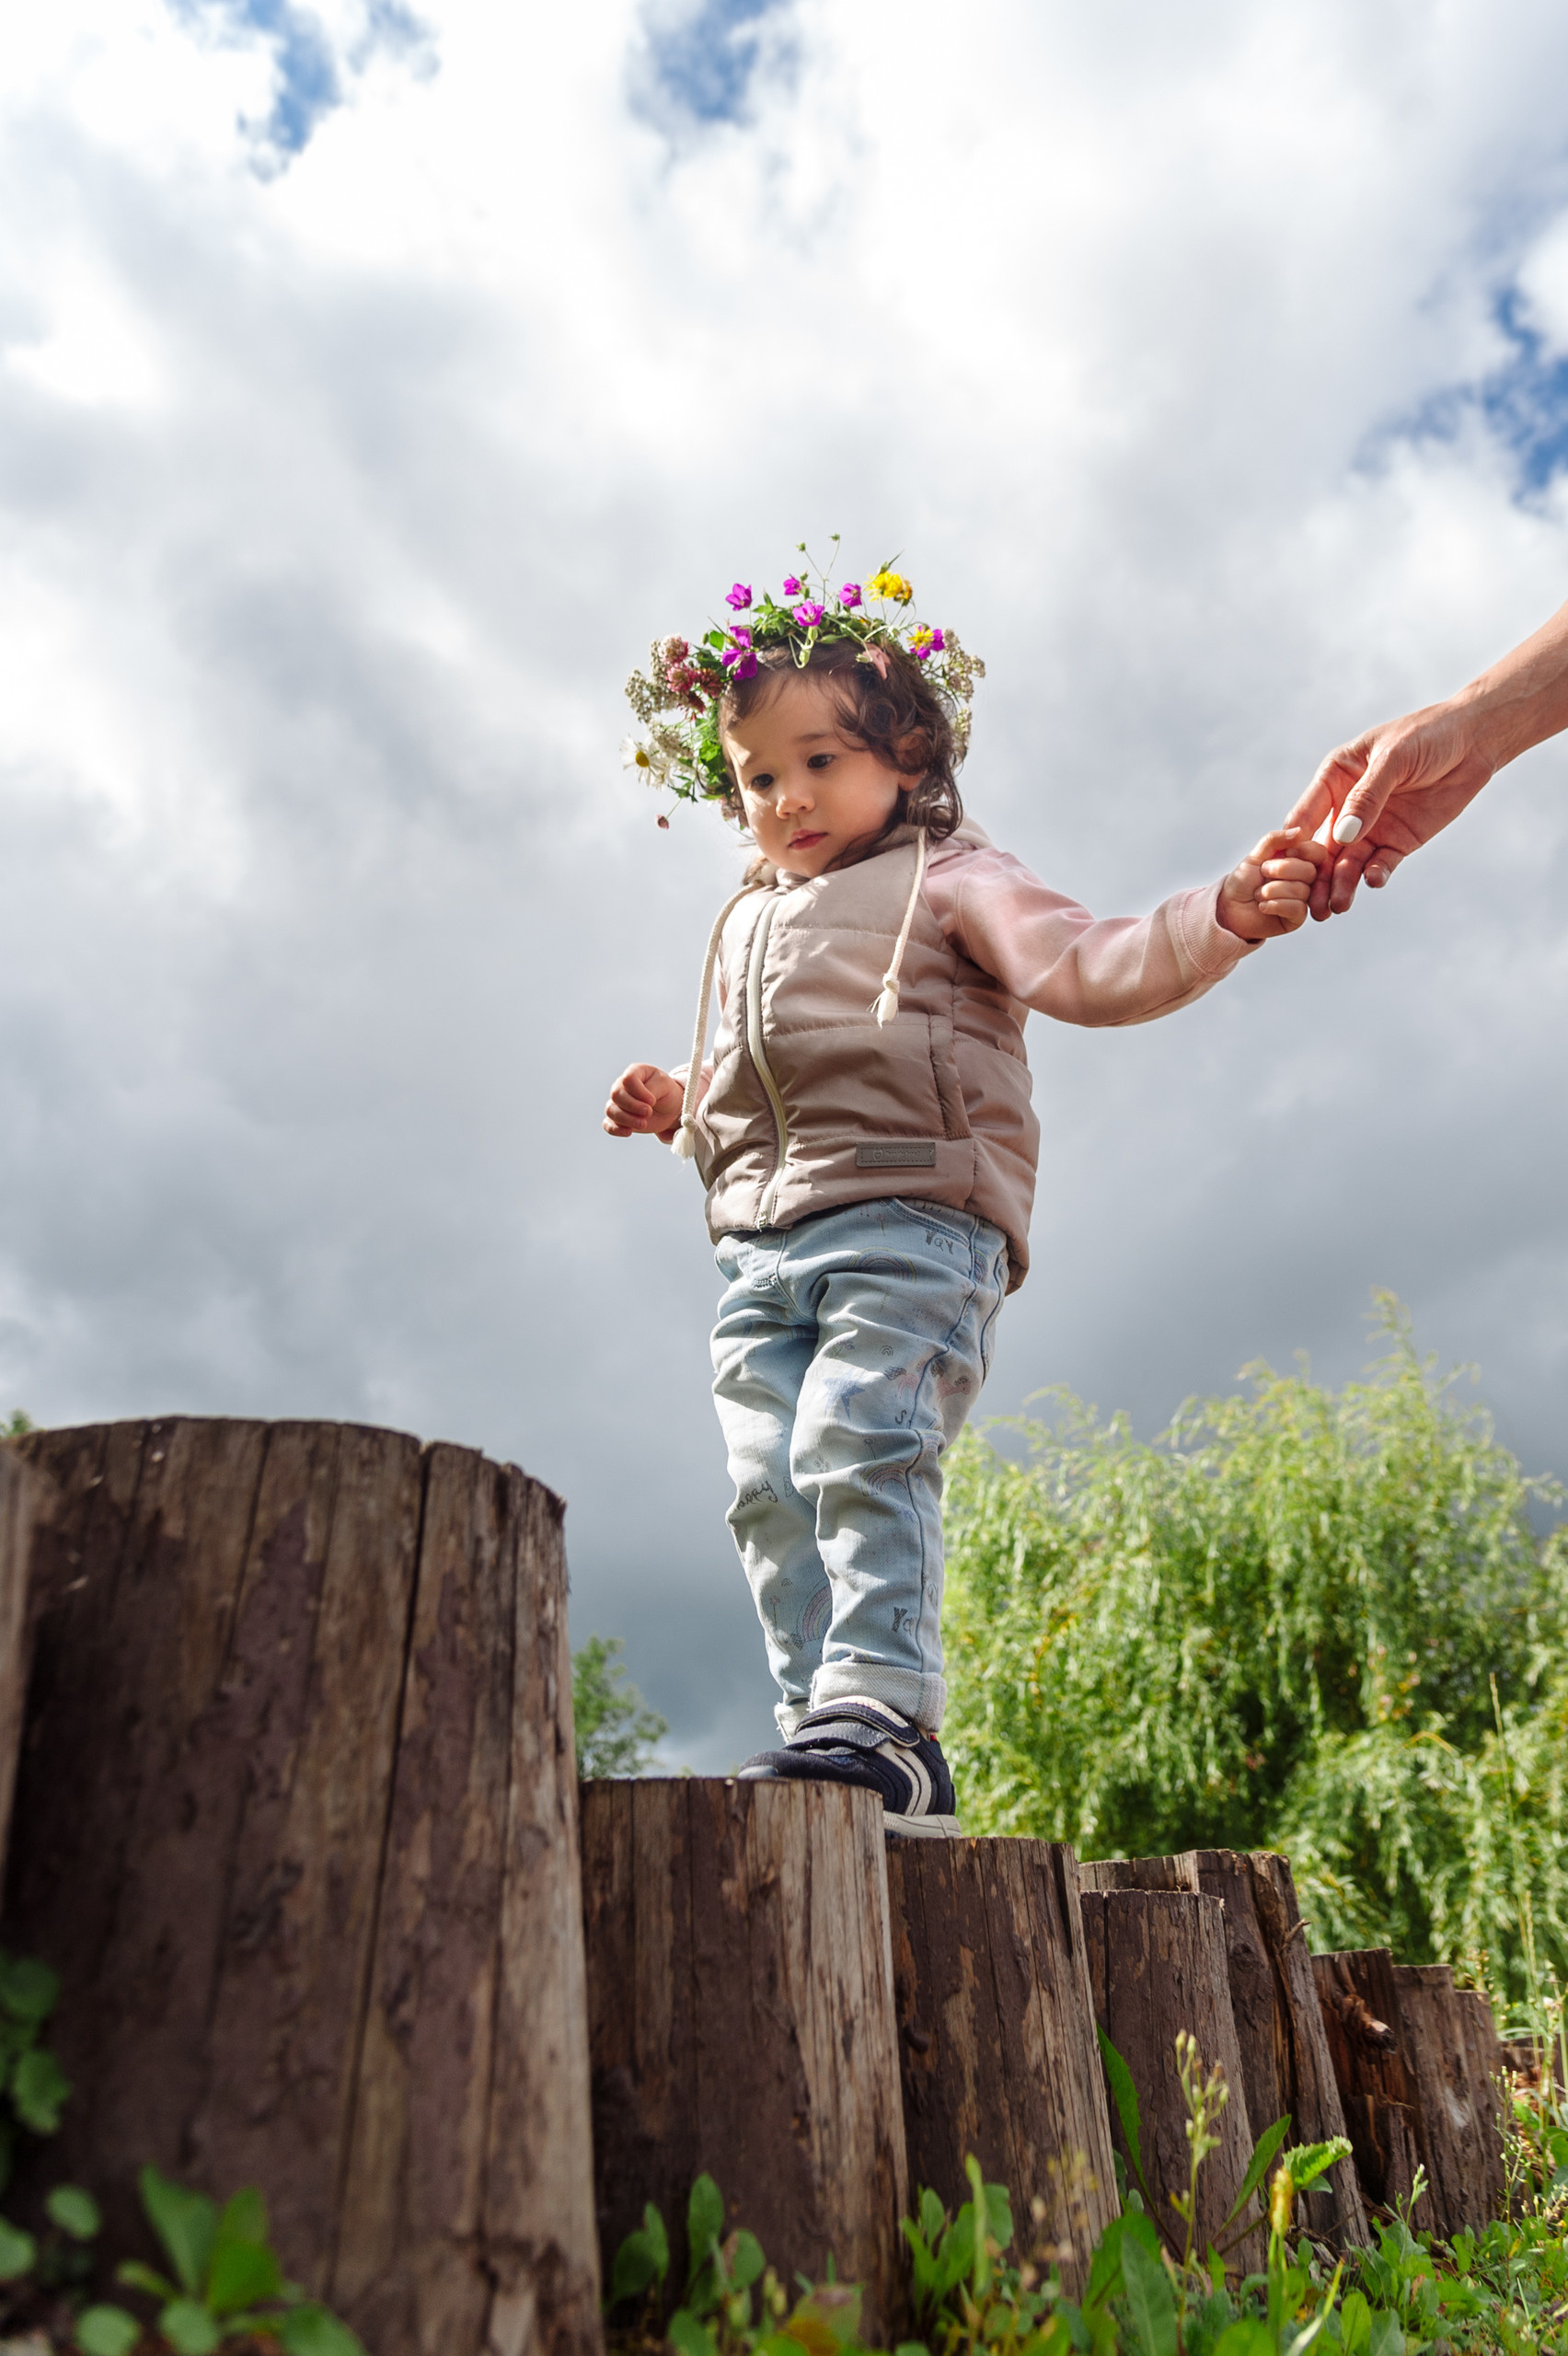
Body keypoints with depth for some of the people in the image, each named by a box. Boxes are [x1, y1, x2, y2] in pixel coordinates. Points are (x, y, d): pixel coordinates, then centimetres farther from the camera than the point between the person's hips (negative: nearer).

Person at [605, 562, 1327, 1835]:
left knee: (858, 1447, -23)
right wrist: (678, 1108, 18)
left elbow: (1092, 965, -6)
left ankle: (884, 1710, -19)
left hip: (910, 1219, -7)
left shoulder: (944, 879, 9)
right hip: (763, 1243, 7)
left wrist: (1224, 913, -21)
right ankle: (823, 1715, 2)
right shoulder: (747, 927, 30)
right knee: (770, 1487, -2)